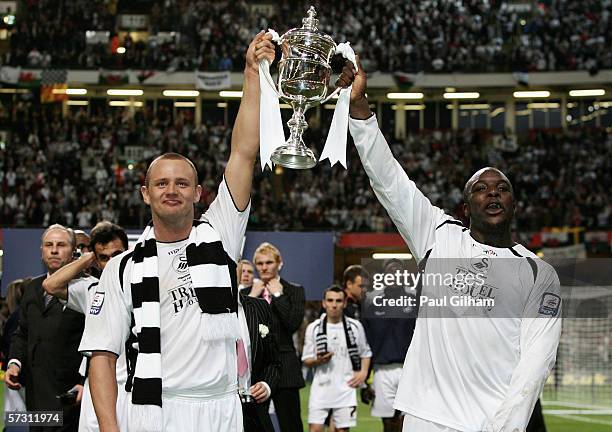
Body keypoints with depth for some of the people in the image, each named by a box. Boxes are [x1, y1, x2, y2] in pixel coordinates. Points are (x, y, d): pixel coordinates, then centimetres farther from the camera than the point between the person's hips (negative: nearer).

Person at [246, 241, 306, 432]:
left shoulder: (294, 291, 4)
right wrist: (252, 297, -5)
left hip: (284, 366, -2)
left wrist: (277, 295, -7)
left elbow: (294, 323, -12)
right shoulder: (246, 293, 11)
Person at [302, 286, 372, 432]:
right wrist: (318, 361, -15)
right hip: (321, 388, 0)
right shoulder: (314, 328, 2)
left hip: (346, 388, 0)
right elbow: (306, 360, 6)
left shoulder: (355, 326, 4)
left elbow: (365, 354, 14)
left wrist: (363, 372, -3)